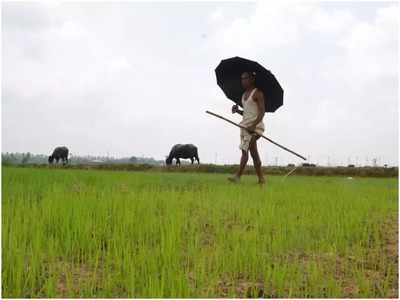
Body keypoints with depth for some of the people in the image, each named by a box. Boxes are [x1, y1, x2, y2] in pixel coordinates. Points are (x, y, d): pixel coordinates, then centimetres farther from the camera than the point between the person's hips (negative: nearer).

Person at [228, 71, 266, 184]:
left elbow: (262, 111, -14)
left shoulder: (257, 93, -6)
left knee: (245, 150, -18)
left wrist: (254, 125, -27)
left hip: (255, 126, -8)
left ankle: (238, 175, -23)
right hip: (245, 124, 8)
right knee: (253, 152, 7)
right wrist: (238, 110, 4)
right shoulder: (244, 94, 19)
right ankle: (261, 179, 11)